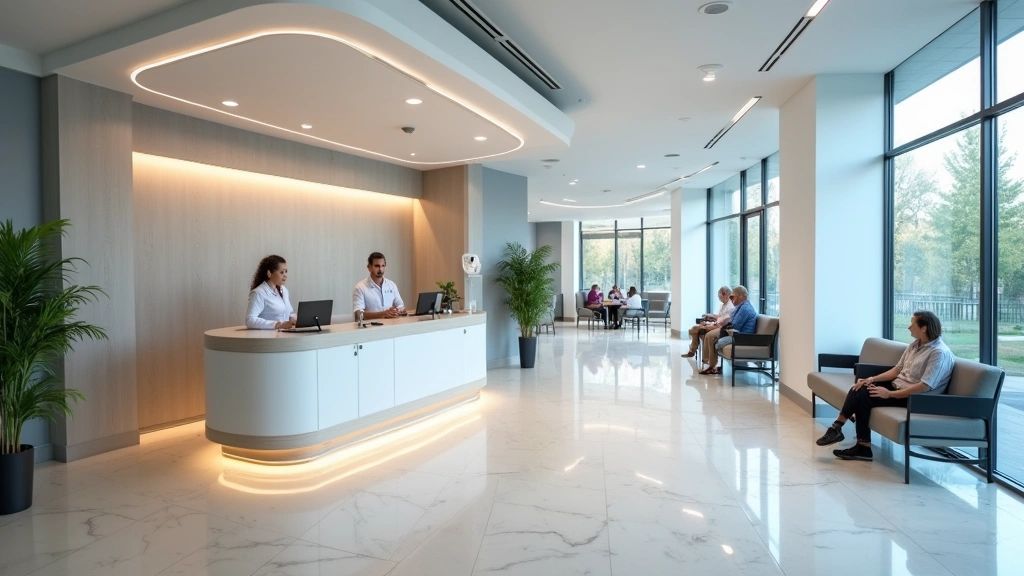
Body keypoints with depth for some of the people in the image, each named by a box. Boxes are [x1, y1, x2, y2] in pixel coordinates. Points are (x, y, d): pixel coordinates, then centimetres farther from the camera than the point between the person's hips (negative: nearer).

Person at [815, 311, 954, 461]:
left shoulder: (939, 353, -17)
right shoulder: (915, 344, 10)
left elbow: (925, 386, -23)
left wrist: (890, 394, -21)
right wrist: (872, 379, -2)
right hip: (897, 386, 8)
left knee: (862, 396, -22)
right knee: (859, 389, -13)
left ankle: (837, 428, -6)